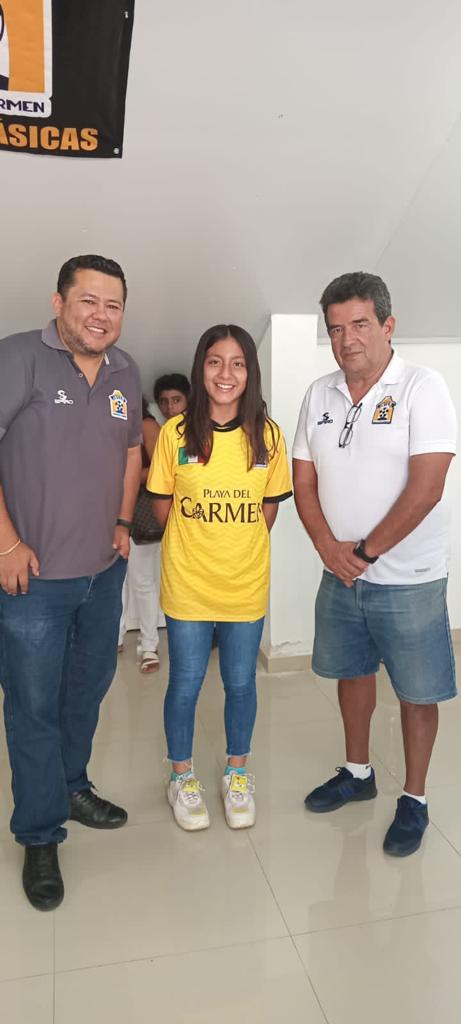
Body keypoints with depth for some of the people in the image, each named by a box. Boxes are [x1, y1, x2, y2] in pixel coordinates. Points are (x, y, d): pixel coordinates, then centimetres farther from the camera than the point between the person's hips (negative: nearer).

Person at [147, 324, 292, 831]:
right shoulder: (176, 432, -8)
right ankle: (182, 776, 34)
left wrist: (238, 547, 1)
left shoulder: (267, 435, -4)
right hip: (187, 584, -1)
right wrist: (199, 543, 3)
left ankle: (237, 773, 37)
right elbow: (162, 503, 1)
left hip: (247, 584, 1)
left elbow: (269, 507, 5)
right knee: (184, 684, 11)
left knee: (241, 683, 14)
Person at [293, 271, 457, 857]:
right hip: (340, 573, 5)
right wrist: (328, 544, -11)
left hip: (408, 578, -5)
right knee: (352, 672, 19)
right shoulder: (319, 395, 4)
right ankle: (358, 773, 40)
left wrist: (366, 552, -16)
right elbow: (304, 480, 5)